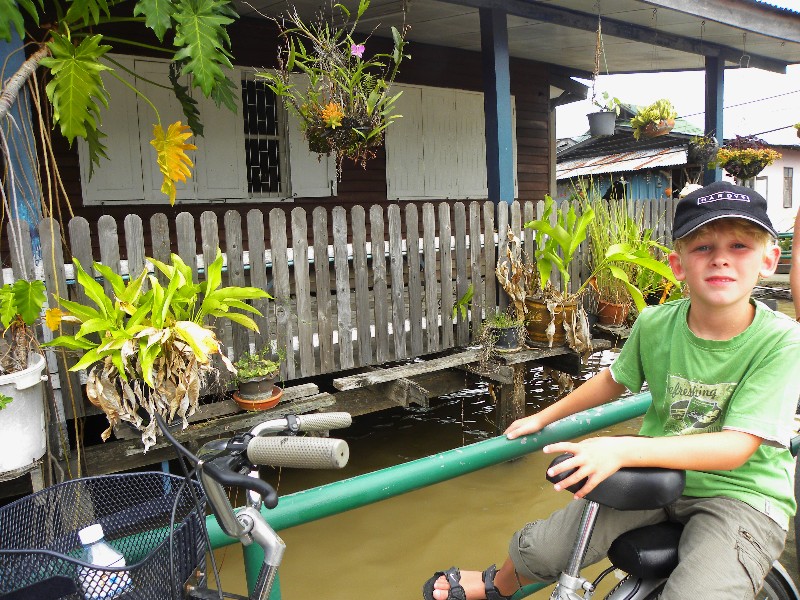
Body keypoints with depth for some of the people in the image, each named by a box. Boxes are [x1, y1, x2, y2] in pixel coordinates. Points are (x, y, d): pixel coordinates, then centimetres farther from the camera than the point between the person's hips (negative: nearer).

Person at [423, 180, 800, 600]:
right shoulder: (655, 325, -9)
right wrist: (543, 417, 15)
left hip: (742, 495, -2)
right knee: (535, 550, -5)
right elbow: (614, 380, 11)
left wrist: (623, 449, -38)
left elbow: (736, 446, -27)